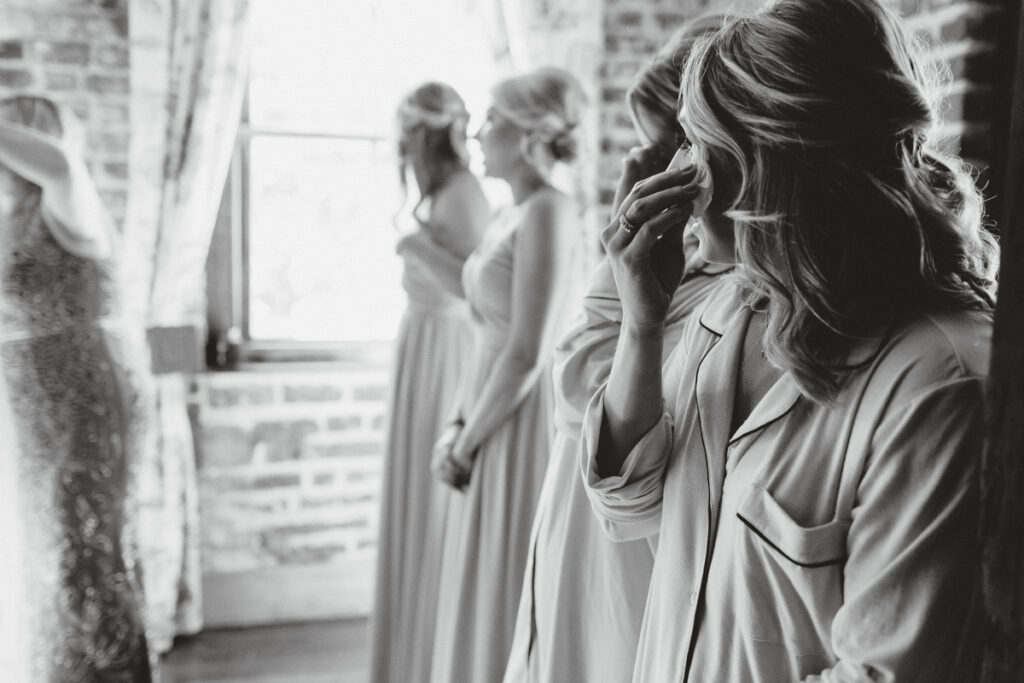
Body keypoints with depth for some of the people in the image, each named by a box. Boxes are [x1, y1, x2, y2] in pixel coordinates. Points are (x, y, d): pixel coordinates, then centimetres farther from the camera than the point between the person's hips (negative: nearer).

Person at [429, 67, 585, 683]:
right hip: (493, 429, 9)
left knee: (514, 596, 4)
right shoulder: (510, 216, 12)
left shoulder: (547, 212, -15)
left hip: (523, 428, -9)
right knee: (487, 595, 18)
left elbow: (526, 354, -20)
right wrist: (461, 426, 8)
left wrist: (466, 442, -12)